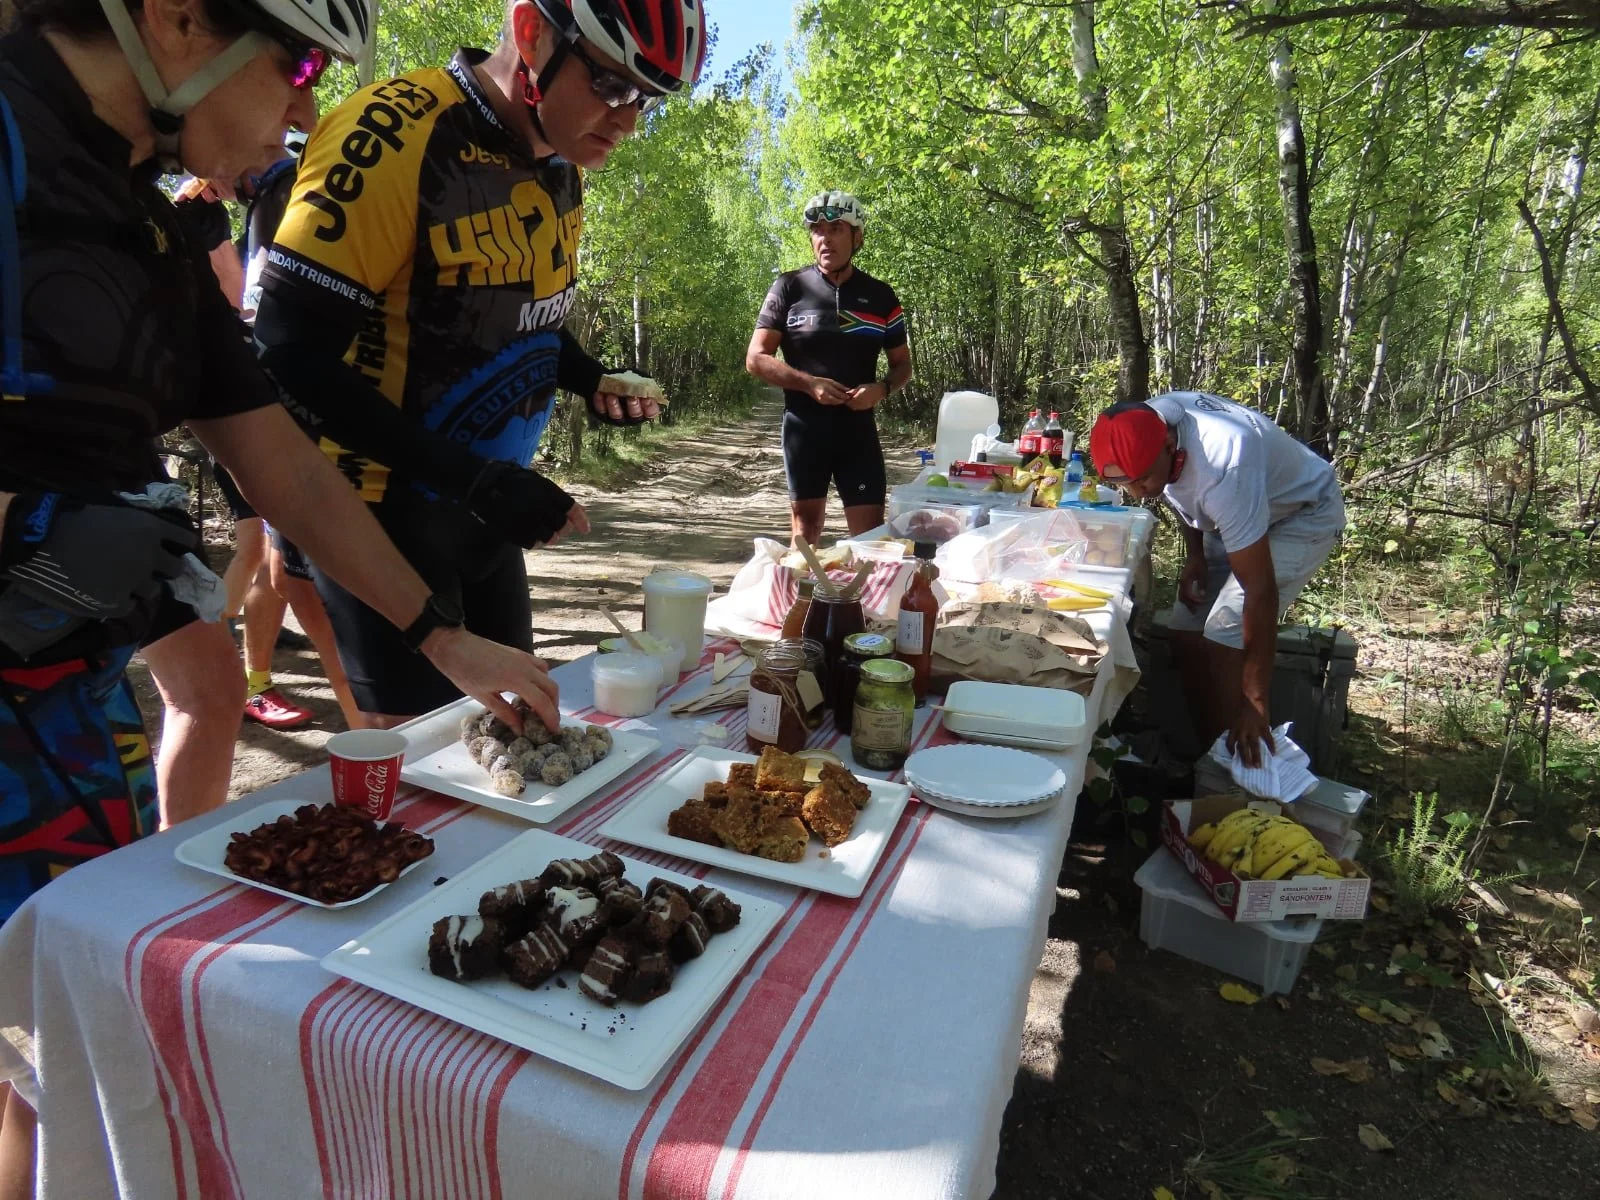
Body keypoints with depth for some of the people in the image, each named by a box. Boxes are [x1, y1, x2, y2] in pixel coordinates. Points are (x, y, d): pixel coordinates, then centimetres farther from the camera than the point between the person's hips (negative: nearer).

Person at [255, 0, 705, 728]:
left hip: (483, 502, 8)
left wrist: (591, 381, -3)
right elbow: (290, 351, -23)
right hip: (385, 506, -7)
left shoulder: (558, 169, 5)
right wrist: (475, 480, -29)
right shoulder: (392, 137, -21)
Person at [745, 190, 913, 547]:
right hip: (804, 426, -1)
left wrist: (881, 389, -10)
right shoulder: (789, 288, 0)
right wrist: (809, 383, -16)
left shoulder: (880, 296, 6)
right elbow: (756, 359, -2)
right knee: (805, 527, 8)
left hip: (858, 427, 1)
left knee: (871, 532, 0)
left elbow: (902, 364, 13)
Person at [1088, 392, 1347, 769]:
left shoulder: (1224, 471, -42)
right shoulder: (1144, 424, -21)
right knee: (1186, 634, -1)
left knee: (1226, 639, -21)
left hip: (1304, 516, -7)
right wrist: (1195, 555, -5)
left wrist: (1256, 702, -34)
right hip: (1246, 512, 7)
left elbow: (1260, 589, -38)